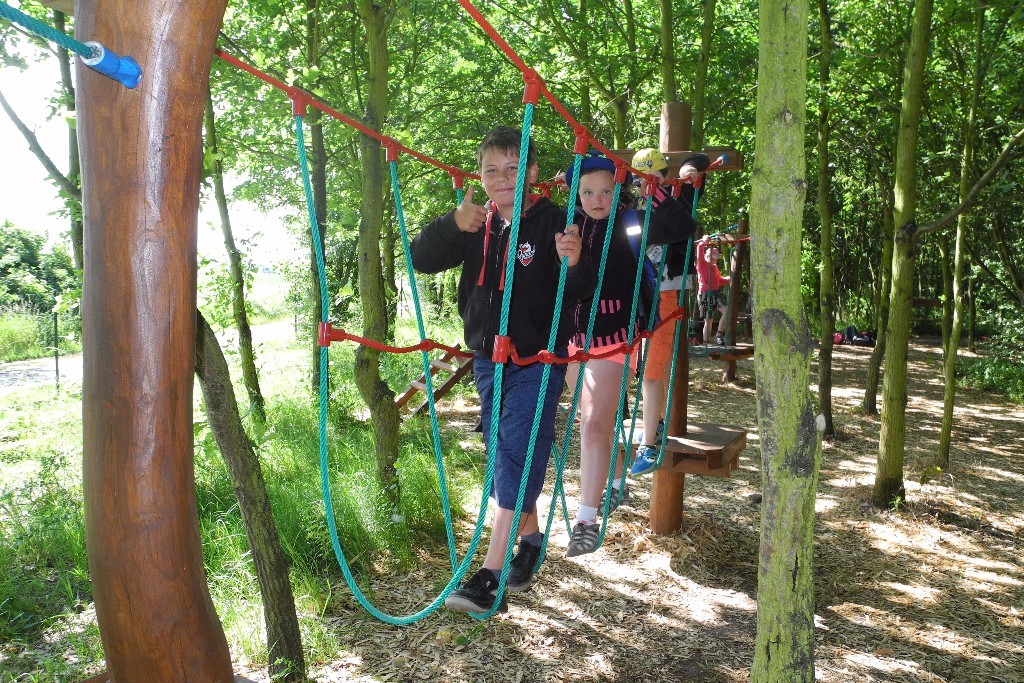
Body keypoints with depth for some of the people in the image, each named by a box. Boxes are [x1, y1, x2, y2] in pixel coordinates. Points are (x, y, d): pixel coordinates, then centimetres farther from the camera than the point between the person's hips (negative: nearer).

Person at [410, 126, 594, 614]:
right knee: (503, 457, 15)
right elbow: (421, 260, -1)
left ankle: (491, 577, -9)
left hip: (538, 360, -6)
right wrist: (451, 224, -18)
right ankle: (530, 538, 35)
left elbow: (580, 293, -17)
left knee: (517, 456, -11)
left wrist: (575, 264, -40)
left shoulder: (552, 222, -10)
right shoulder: (475, 227, 6)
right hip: (487, 359, 6)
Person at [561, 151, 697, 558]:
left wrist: (654, 191, -20)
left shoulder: (628, 225, -7)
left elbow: (683, 229, -16)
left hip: (613, 338, -5)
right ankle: (616, 485, 43)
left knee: (594, 425, -12)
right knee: (595, 422, 19)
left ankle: (587, 520, -5)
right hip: (572, 338, 6)